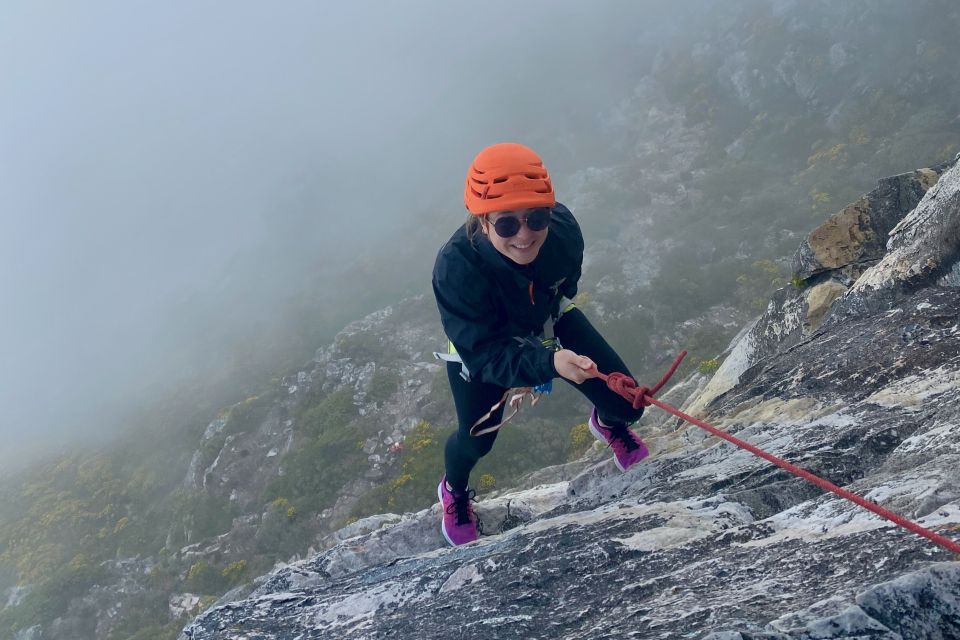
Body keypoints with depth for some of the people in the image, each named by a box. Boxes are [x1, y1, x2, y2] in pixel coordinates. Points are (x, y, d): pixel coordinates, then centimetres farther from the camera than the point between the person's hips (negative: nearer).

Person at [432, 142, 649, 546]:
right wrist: (549, 362, -55)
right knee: (477, 440, 10)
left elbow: (567, 283, -8)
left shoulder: (562, 227, -32)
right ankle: (453, 491, 49)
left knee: (626, 404, 3)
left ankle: (608, 424, 44)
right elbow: (485, 352, -37)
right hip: (482, 344, -3)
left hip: (548, 323, 3)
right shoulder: (456, 267, -43)